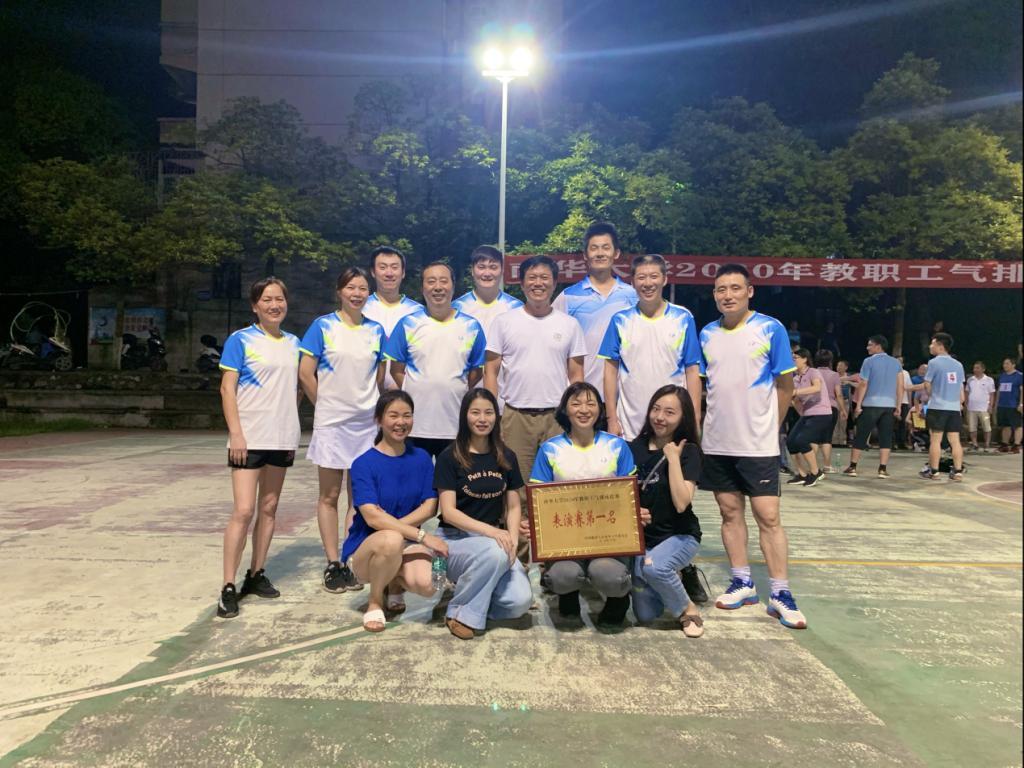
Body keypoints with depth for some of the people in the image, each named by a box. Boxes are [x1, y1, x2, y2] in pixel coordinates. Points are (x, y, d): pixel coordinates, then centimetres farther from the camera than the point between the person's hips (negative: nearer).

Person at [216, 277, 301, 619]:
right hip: (249, 438, -5)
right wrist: (235, 433, -15)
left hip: (282, 438, 5)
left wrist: (293, 431, 11)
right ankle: (228, 588, -3)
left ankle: (257, 574, 22)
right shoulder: (240, 340, -3)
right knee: (244, 511, -10)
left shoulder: (293, 343, 11)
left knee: (269, 508, 11)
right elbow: (227, 388, -7)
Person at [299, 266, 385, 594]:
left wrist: (373, 407, 7)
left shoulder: (376, 330, 7)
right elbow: (305, 373, -2)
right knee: (330, 496, 4)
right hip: (331, 422, -3)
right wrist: (327, 406, 2)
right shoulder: (322, 326, -2)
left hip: (367, 422, 3)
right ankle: (333, 564, 12)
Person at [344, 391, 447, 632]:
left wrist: (391, 526, -18)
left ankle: (395, 584, 11)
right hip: (365, 548, -3)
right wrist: (422, 535, -28)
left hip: (408, 542, 3)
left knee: (427, 584, -28)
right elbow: (372, 517, -21)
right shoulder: (363, 464, -11)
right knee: (391, 540, -39)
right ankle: (374, 602, -8)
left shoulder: (421, 458, 3)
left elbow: (430, 507, -3)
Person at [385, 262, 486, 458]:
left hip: (456, 426, 1)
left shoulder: (471, 326, 4)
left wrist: (456, 392, 4)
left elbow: (477, 371, 10)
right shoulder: (408, 324, 1)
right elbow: (397, 370, 3)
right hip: (415, 426, -1)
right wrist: (415, 394, -3)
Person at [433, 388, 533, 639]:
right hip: (456, 538, -4)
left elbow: (513, 507, 10)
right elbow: (448, 512, -11)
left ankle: (477, 595, 10)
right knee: (495, 553, -37)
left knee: (520, 601, -21)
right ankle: (460, 613, -12)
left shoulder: (506, 458, 8)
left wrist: (512, 538, -10)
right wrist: (490, 530, -24)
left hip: (495, 540, 4)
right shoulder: (450, 457, -5)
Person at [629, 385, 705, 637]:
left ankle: (689, 610, -6)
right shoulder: (634, 448, 2)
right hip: (642, 536, 4)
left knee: (652, 566, -36)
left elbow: (681, 503, -21)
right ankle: (671, 579, 27)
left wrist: (673, 457, -20)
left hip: (680, 535, -3)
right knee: (645, 615, -5)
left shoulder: (688, 451, -8)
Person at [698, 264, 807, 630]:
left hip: (758, 444, -4)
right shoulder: (707, 334, 6)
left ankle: (780, 594, 7)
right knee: (730, 511, 11)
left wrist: (767, 425, 4)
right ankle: (742, 583, 23)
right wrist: (706, 423, 8)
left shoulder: (771, 329, -6)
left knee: (768, 516, -3)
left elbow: (785, 385, -1)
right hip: (717, 442, 4)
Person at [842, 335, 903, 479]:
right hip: (889, 405, 4)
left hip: (871, 404, -4)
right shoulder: (896, 363, 11)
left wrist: (858, 405, -4)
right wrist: (898, 406, 11)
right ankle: (883, 470, -1)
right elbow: (900, 386, 7)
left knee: (860, 436, 3)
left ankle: (852, 467, 6)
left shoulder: (869, 361, -3)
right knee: (885, 437, 4)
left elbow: (863, 384, -7)